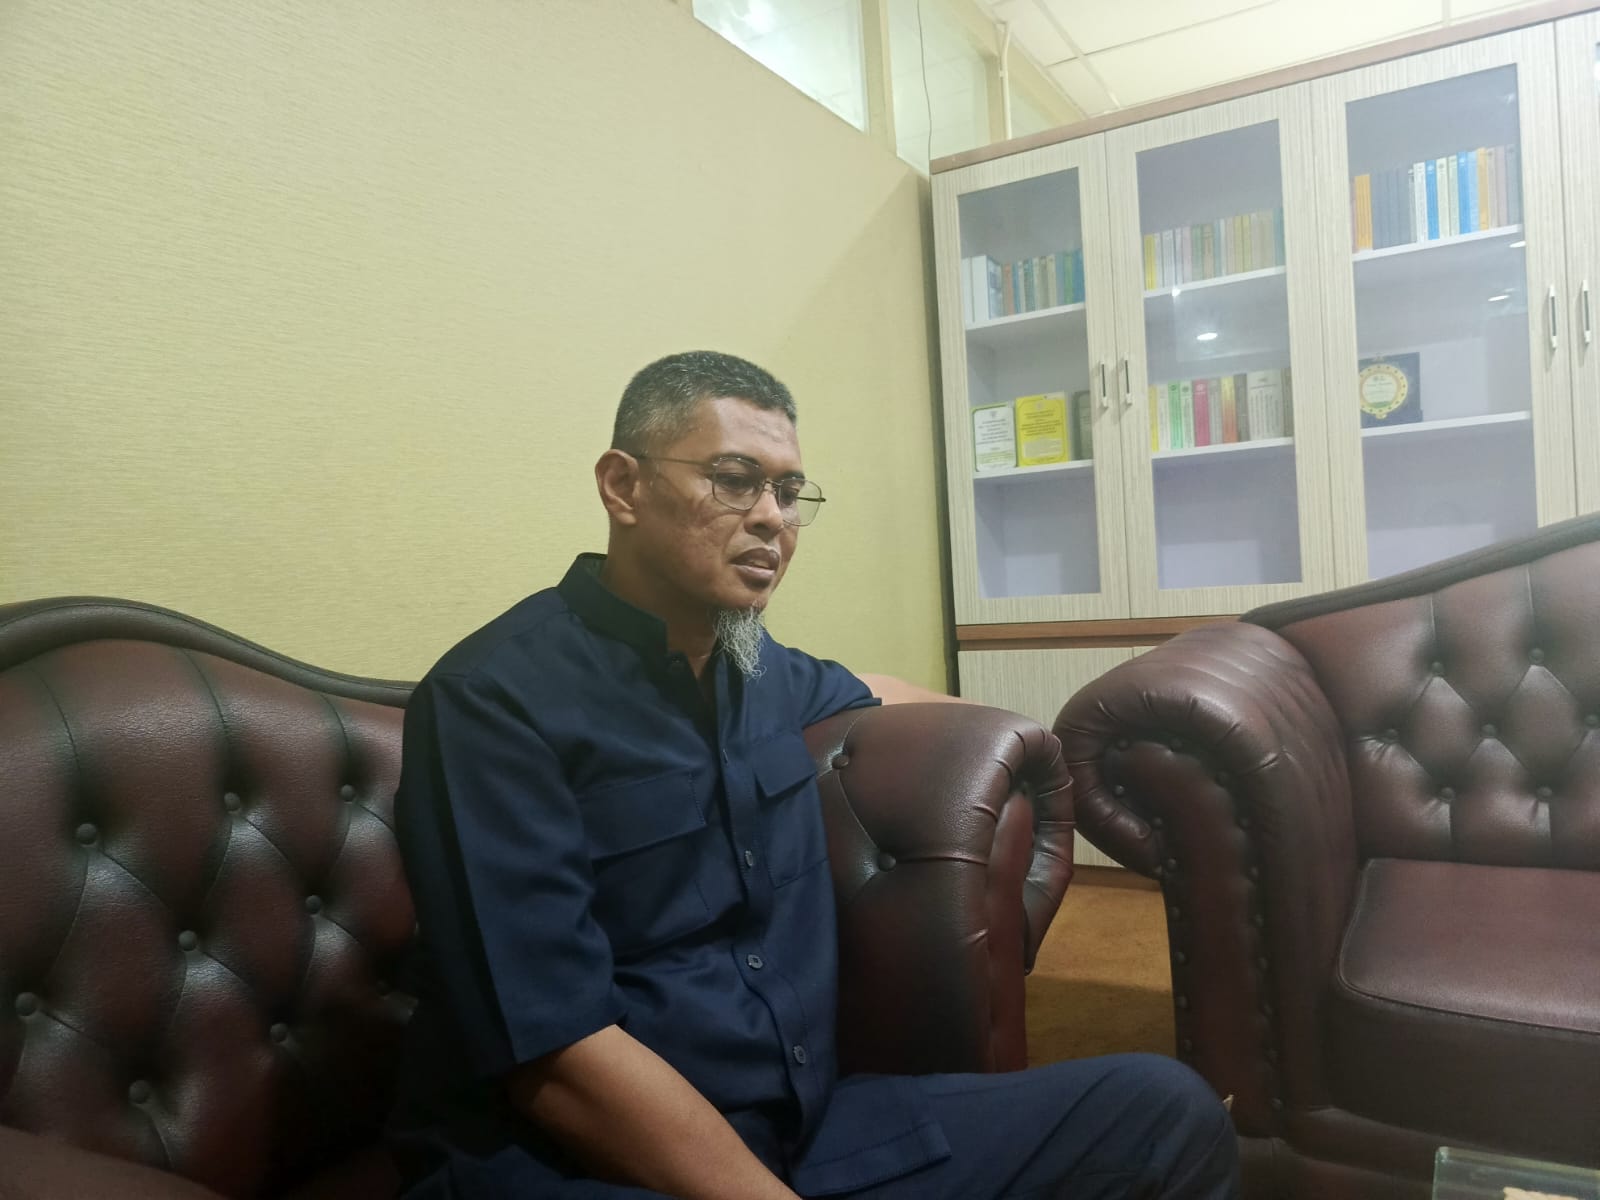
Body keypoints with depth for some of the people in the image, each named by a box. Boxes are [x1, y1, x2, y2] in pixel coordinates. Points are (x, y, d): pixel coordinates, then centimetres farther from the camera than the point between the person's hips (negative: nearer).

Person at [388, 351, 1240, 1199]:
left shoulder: (751, 663, 8)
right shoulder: (497, 697, -15)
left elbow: (863, 692, 33)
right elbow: (556, 1055, -22)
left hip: (808, 1123, 7)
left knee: (1164, 1108, -9)